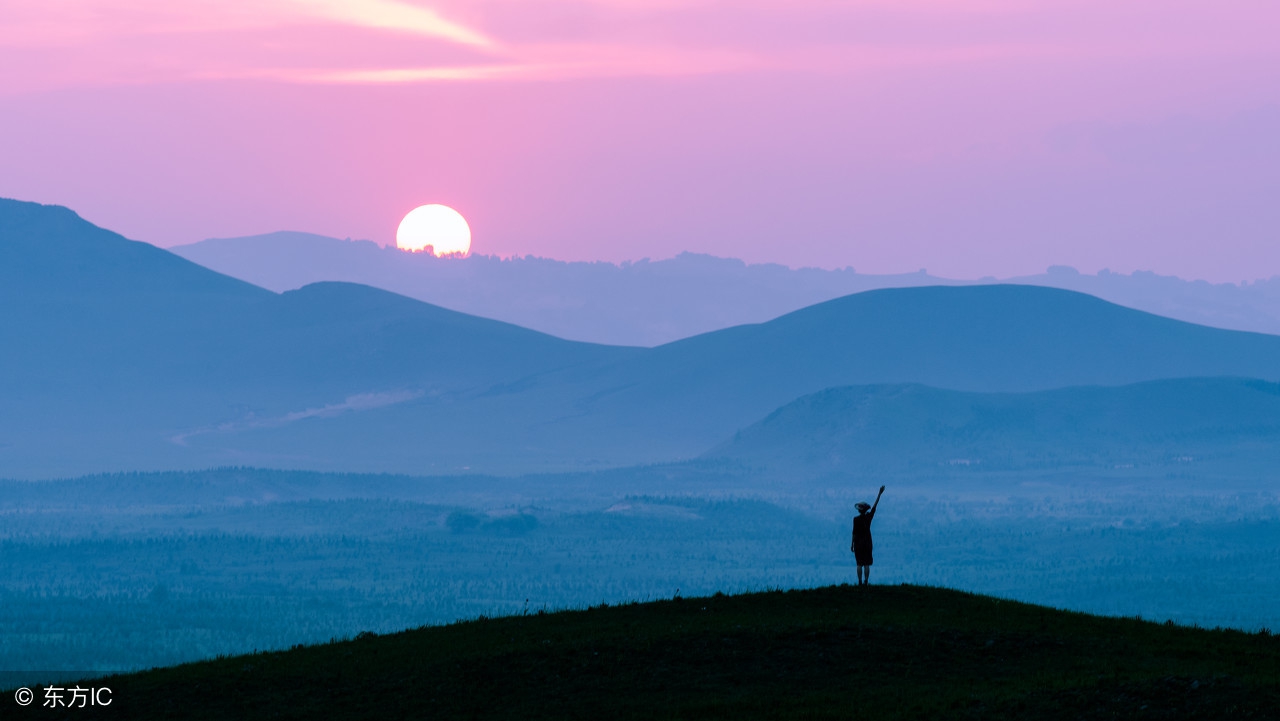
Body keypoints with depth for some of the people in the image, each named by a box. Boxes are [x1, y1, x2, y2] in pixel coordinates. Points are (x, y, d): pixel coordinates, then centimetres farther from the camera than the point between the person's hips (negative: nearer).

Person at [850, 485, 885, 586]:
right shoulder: (869, 517, -3)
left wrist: (852, 544, -1)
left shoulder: (856, 519, -9)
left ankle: (860, 582, -1)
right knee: (866, 564, 3)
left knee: (859, 564, 2)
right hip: (867, 542, 2)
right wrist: (880, 494, 12)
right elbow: (874, 506, 5)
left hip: (858, 542, -2)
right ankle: (866, 582, -1)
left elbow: (854, 532, -8)